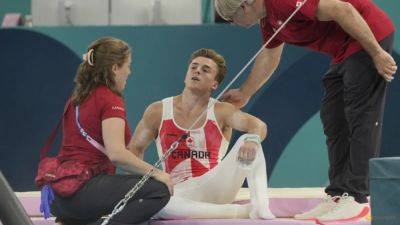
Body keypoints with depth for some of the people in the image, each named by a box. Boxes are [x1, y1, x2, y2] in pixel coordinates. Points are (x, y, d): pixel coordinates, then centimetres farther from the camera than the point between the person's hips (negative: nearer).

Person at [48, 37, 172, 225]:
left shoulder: (77, 97, 18)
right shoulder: (111, 100, -8)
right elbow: (116, 153, -20)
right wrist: (156, 173, -10)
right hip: (85, 189, -9)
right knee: (159, 189, -13)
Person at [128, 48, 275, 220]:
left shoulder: (221, 112, 2)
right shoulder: (158, 112, 6)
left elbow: (258, 125, -14)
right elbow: (135, 149, 13)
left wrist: (253, 139, -39)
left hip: (215, 189, 0)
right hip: (181, 195, 0)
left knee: (247, 141, -19)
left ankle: (260, 205, -32)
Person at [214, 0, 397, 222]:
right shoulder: (268, 18, 11)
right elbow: (269, 57, 30)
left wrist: (377, 53, -23)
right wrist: (243, 94, 39)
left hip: (370, 36, -11)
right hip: (344, 52, 11)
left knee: (362, 120, -11)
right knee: (334, 121, 9)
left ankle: (356, 199, -13)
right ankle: (337, 196, 10)